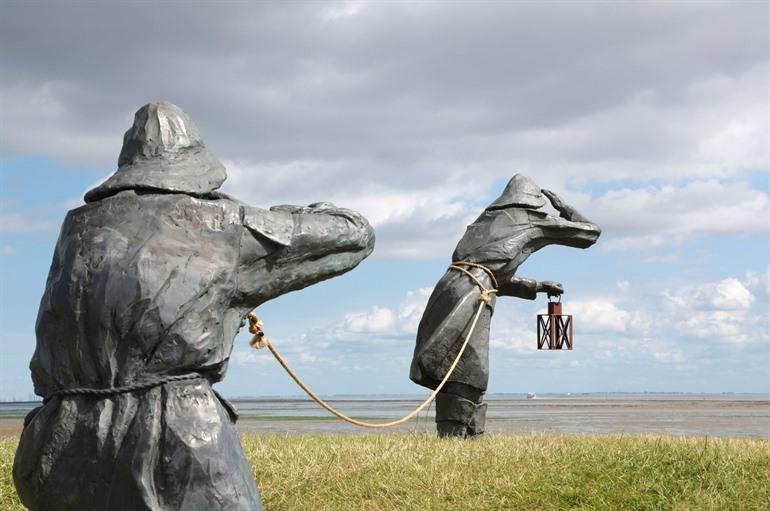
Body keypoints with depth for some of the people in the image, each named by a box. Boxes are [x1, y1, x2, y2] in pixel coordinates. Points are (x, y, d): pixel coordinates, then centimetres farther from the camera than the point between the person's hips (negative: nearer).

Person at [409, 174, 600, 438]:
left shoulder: (485, 219, 33)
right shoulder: (534, 222, 15)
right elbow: (590, 232, 25)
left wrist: (538, 286, 44)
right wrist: (563, 208, 39)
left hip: (447, 288, 7)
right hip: (471, 295, -7)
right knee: (470, 376, -9)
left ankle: (473, 435, 11)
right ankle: (451, 435, -17)